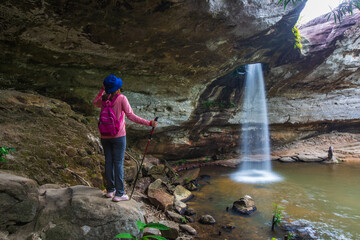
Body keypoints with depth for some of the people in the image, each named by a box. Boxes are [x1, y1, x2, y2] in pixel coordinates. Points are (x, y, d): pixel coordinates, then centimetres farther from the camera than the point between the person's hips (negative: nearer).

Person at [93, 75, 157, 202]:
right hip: (118, 136, -4)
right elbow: (131, 116, -17)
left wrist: (102, 90, 27)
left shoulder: (104, 98, 1)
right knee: (118, 163, 1)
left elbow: (96, 103, 25)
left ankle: (110, 190, 24)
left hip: (105, 136, 5)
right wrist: (149, 123, -16)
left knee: (108, 162, 13)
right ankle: (119, 194, 7)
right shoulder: (122, 98, -12)